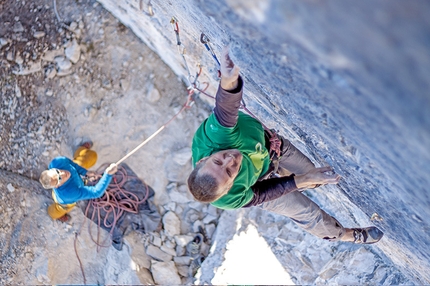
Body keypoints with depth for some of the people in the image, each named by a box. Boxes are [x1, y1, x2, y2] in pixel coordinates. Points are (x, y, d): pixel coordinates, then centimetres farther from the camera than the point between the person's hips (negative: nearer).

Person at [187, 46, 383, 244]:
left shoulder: (216, 134, -46)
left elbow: (227, 105, -64)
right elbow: (260, 195, -26)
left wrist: (229, 81, -86)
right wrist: (300, 181, -30)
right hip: (259, 180, -1)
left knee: (309, 171, 23)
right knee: (305, 211, 16)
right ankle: (341, 234, 50)